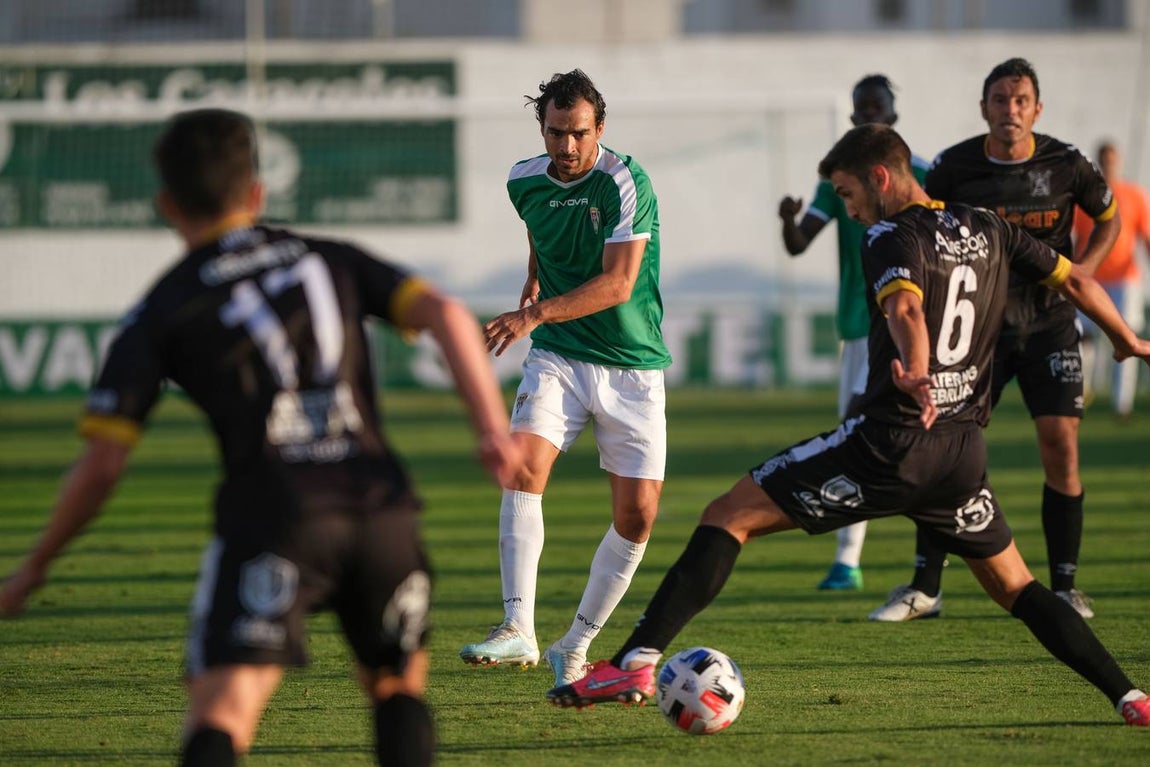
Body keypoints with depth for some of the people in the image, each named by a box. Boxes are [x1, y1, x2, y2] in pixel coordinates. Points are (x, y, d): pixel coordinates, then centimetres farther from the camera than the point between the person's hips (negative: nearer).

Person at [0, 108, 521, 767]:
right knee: (400, 686, 26)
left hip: (273, 518, -3)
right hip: (382, 508, 3)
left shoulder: (161, 311, 11)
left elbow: (102, 466, 7)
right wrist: (493, 426, 1)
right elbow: (445, 315, 4)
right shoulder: (331, 260, 20)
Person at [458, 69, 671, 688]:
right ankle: (518, 630, -28)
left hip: (633, 368, -3)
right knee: (522, 468, -23)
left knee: (637, 514, -5)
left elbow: (618, 284, -24)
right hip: (557, 359, 3)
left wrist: (538, 312, -31)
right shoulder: (525, 182, 1)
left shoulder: (626, 184, -15)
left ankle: (575, 647, 12)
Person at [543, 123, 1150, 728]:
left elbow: (905, 307, -26)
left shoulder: (892, 238, -5)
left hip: (889, 442, -6)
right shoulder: (989, 231, 14)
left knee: (728, 517, -3)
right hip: (963, 450, 7)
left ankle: (637, 662, -15)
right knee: (1014, 588, 23)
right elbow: (1075, 280, 22)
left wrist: (917, 376, -43)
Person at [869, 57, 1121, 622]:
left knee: (1060, 447, -8)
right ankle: (924, 589, 4)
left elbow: (1109, 219, 12)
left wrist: (1082, 269, -4)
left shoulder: (1066, 165, -5)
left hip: (1048, 322, 0)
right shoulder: (953, 167, -5)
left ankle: (1064, 586, 5)